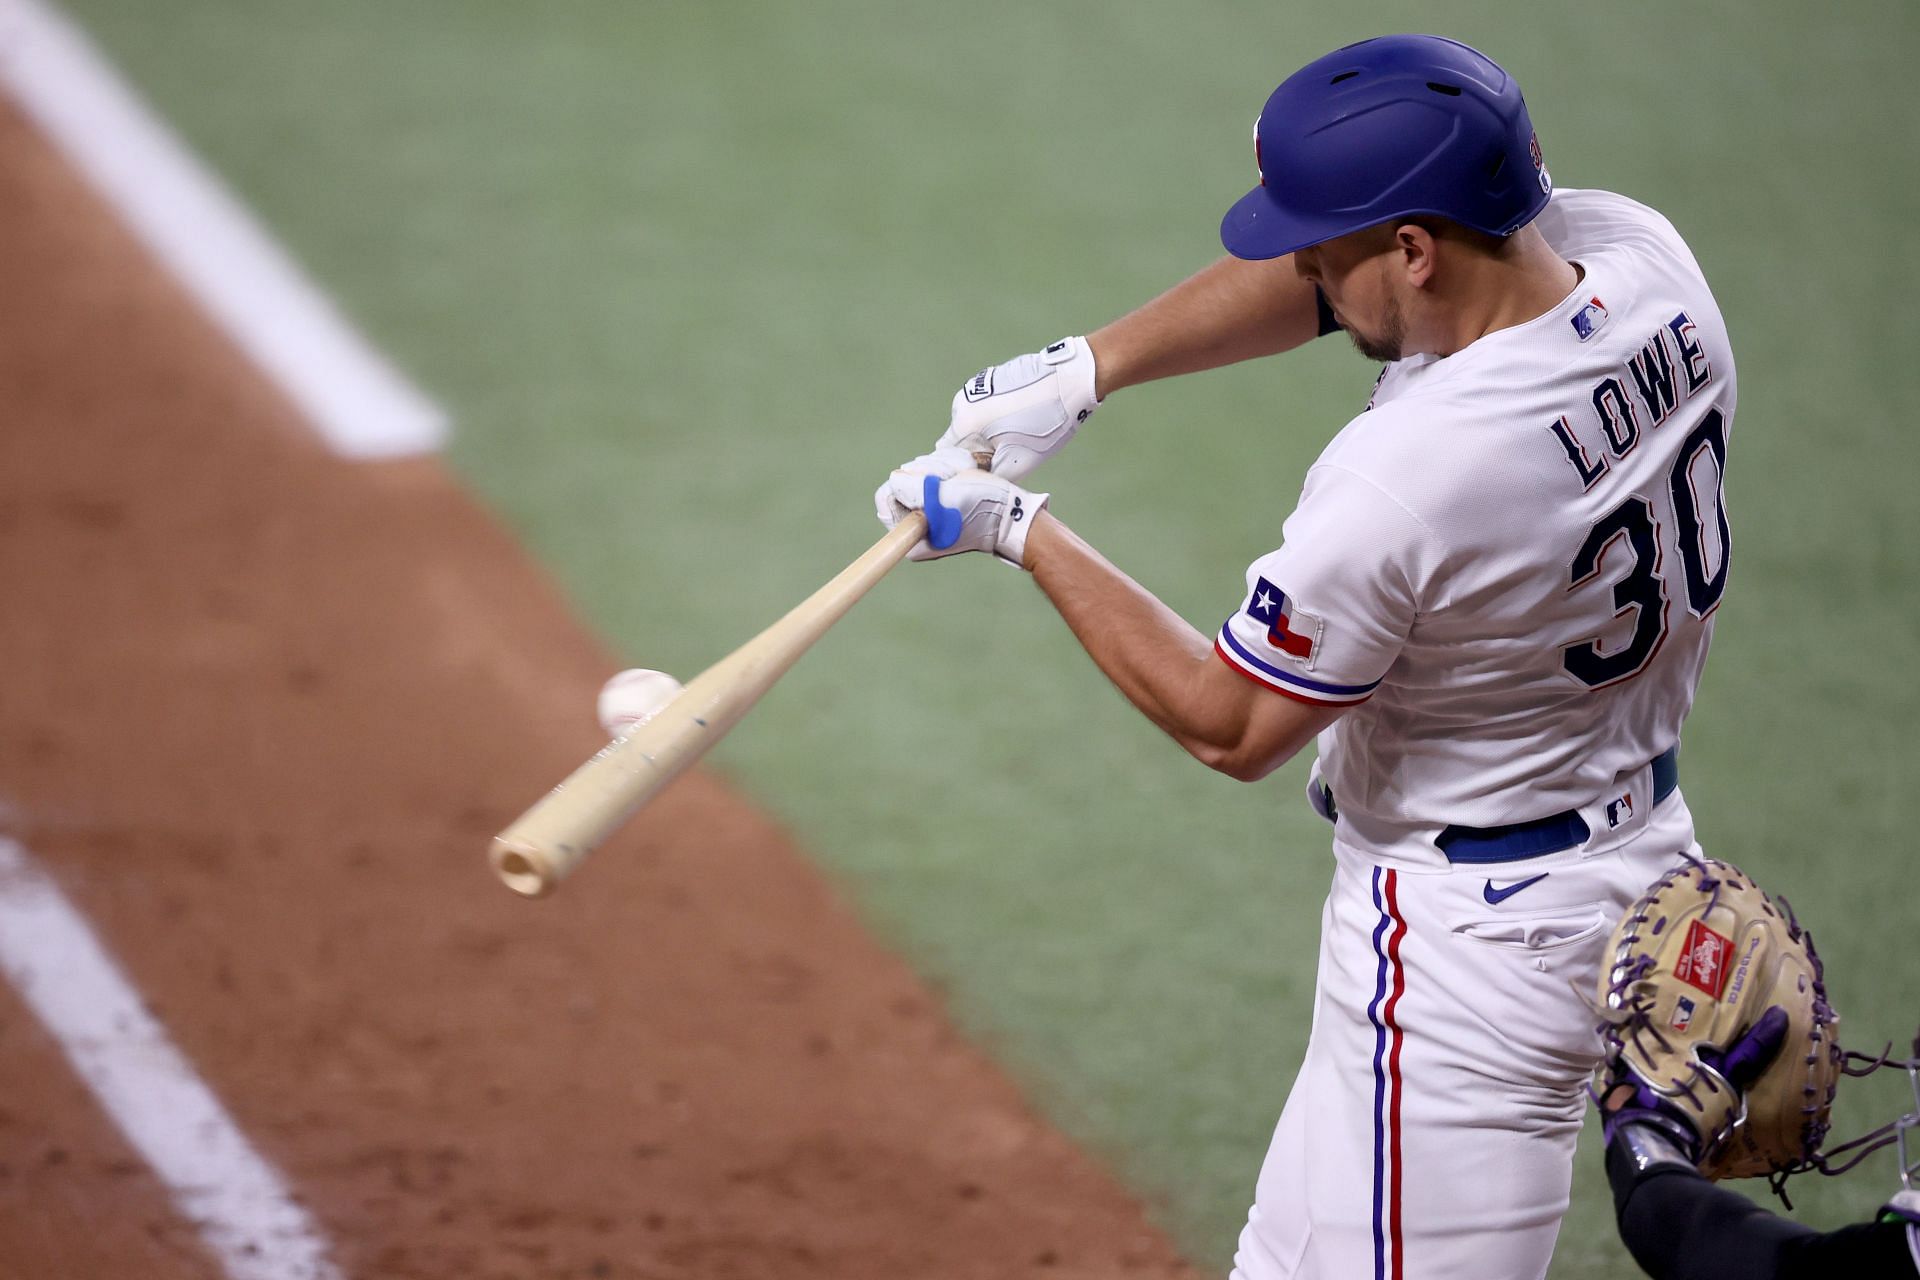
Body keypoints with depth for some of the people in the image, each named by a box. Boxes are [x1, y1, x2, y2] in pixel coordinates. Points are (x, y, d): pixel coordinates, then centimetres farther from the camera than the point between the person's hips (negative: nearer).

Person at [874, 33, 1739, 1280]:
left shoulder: (1400, 477, -32)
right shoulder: (1639, 253, -9)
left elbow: (1230, 726, -14)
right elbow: (1321, 270, 9)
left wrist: (1019, 528, -6)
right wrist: (1081, 370, 5)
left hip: (1475, 935, -10)